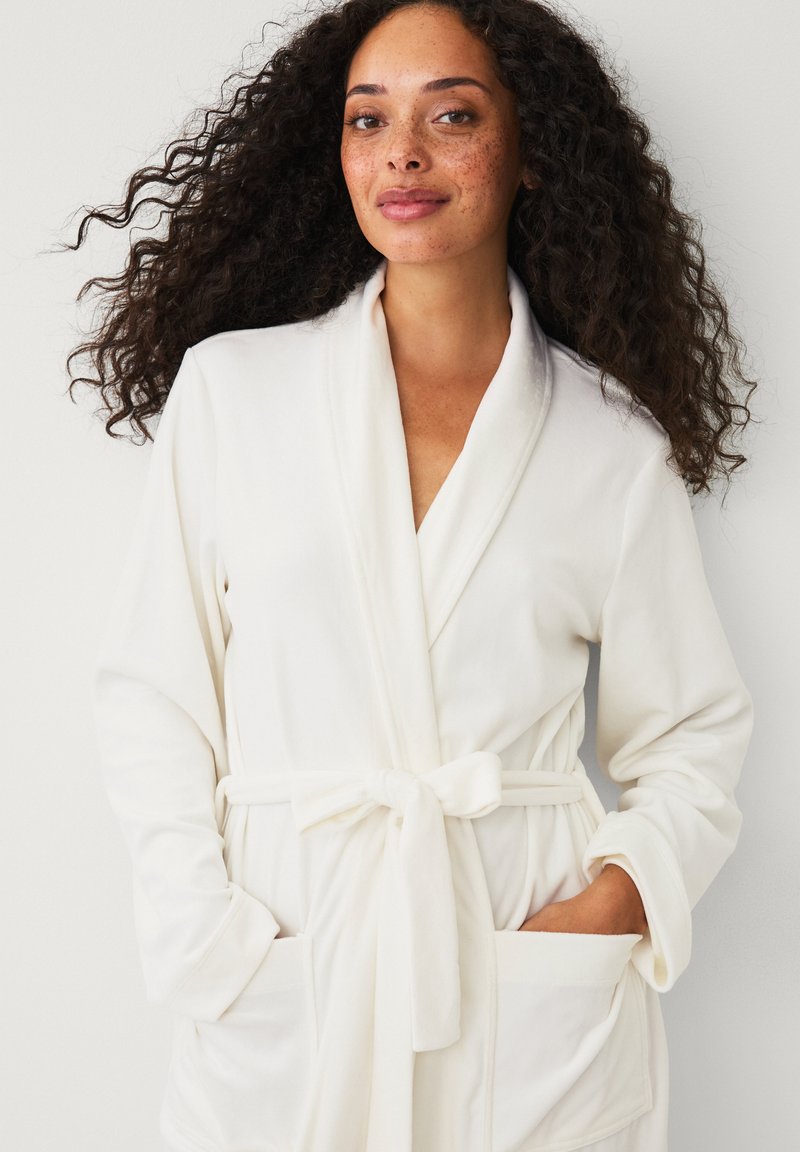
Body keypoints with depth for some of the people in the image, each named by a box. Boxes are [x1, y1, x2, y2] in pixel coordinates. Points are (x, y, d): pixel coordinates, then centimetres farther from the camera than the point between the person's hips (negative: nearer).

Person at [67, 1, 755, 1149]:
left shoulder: (615, 446, 1)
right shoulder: (230, 386, 1)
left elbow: (694, 731, 8)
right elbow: (150, 696, 1)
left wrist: (614, 900, -8)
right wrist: (209, 938, -8)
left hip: (539, 1007, 0)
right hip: (274, 996, 0)